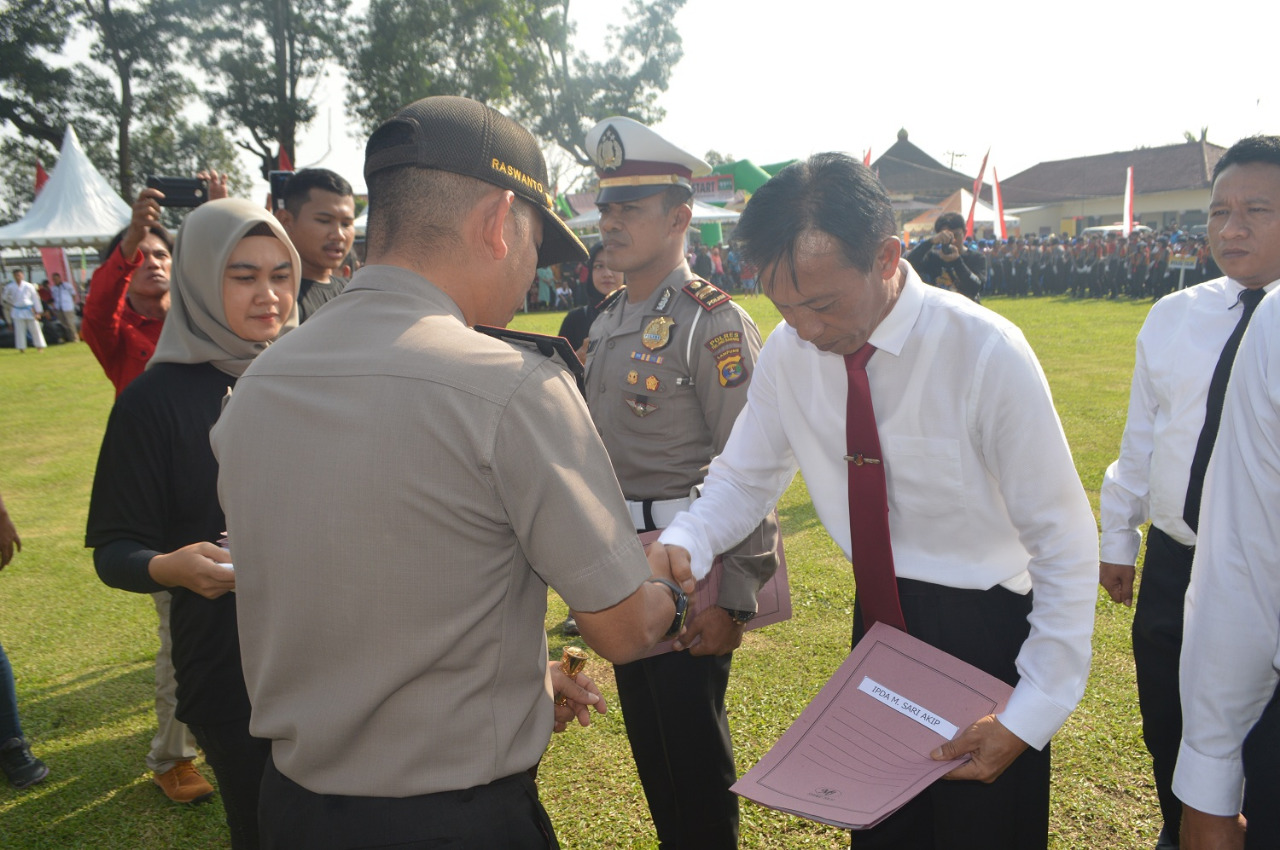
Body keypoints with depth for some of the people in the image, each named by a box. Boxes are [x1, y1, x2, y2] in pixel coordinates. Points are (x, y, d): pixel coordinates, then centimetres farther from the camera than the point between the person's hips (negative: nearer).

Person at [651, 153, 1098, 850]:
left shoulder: (988, 354, -24)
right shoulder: (788, 351, -10)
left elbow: (1065, 543, -17)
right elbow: (745, 476, 3)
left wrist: (1033, 713, -19)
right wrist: (684, 544, -18)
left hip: (984, 628, -4)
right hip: (879, 614, 4)